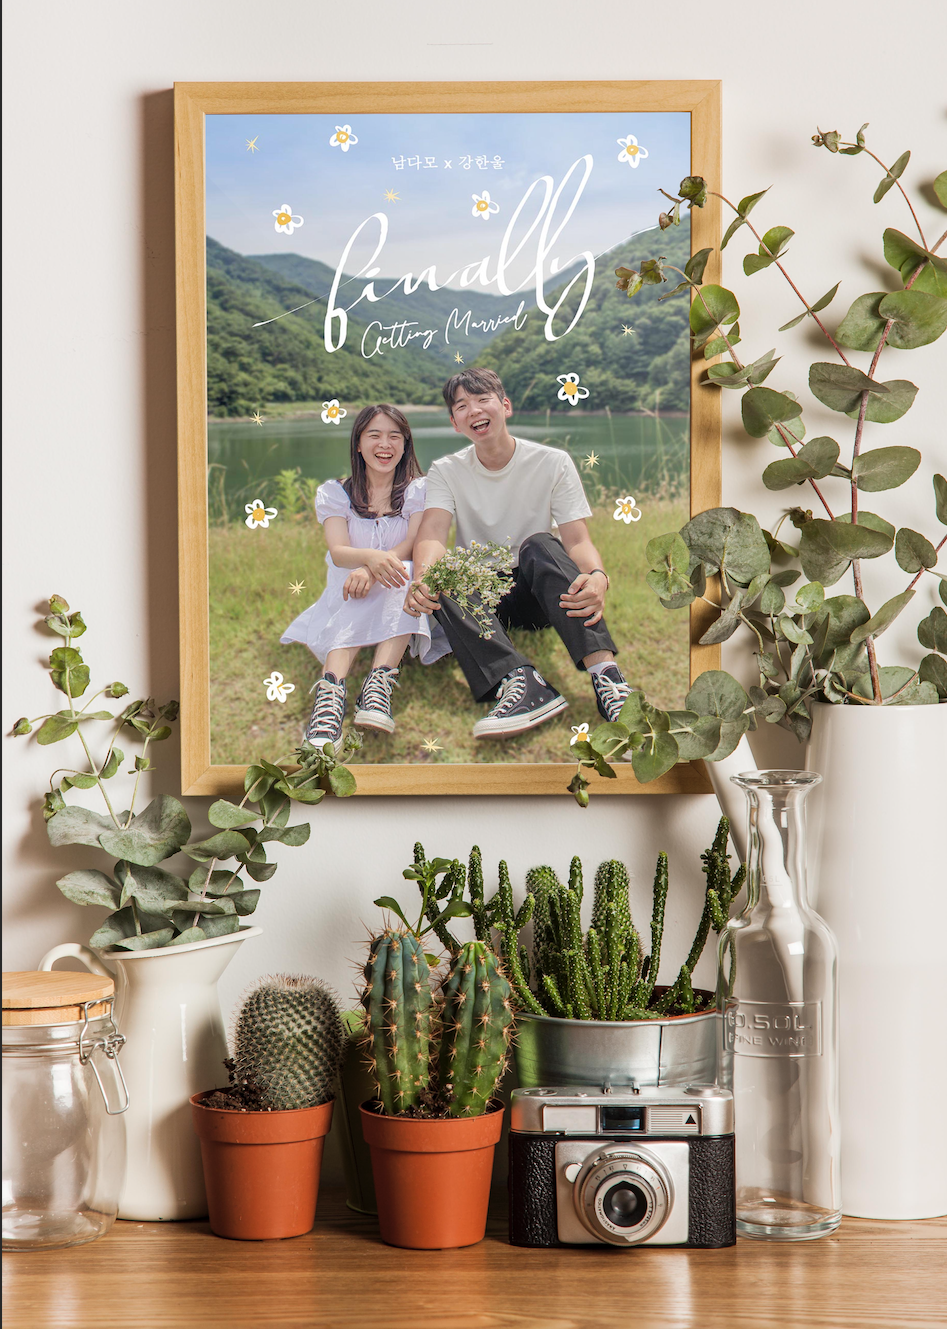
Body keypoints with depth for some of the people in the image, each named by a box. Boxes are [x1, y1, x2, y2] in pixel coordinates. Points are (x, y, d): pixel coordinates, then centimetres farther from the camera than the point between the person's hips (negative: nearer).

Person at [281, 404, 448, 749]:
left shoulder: (419, 490, 10)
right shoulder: (334, 493, 10)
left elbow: (414, 545, -8)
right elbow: (338, 551, -8)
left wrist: (371, 570, -30)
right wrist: (371, 557, -35)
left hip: (400, 601, 0)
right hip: (349, 595, 0)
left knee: (404, 575, -35)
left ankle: (379, 684, -55)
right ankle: (331, 692, -63)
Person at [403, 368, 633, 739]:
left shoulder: (552, 463, -2)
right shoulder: (446, 472, 2)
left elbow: (577, 540, -13)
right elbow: (432, 535, -16)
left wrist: (597, 577, -38)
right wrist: (423, 578, -41)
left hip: (537, 592, -1)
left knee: (539, 544, -32)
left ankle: (605, 673, -51)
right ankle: (519, 679, -51)